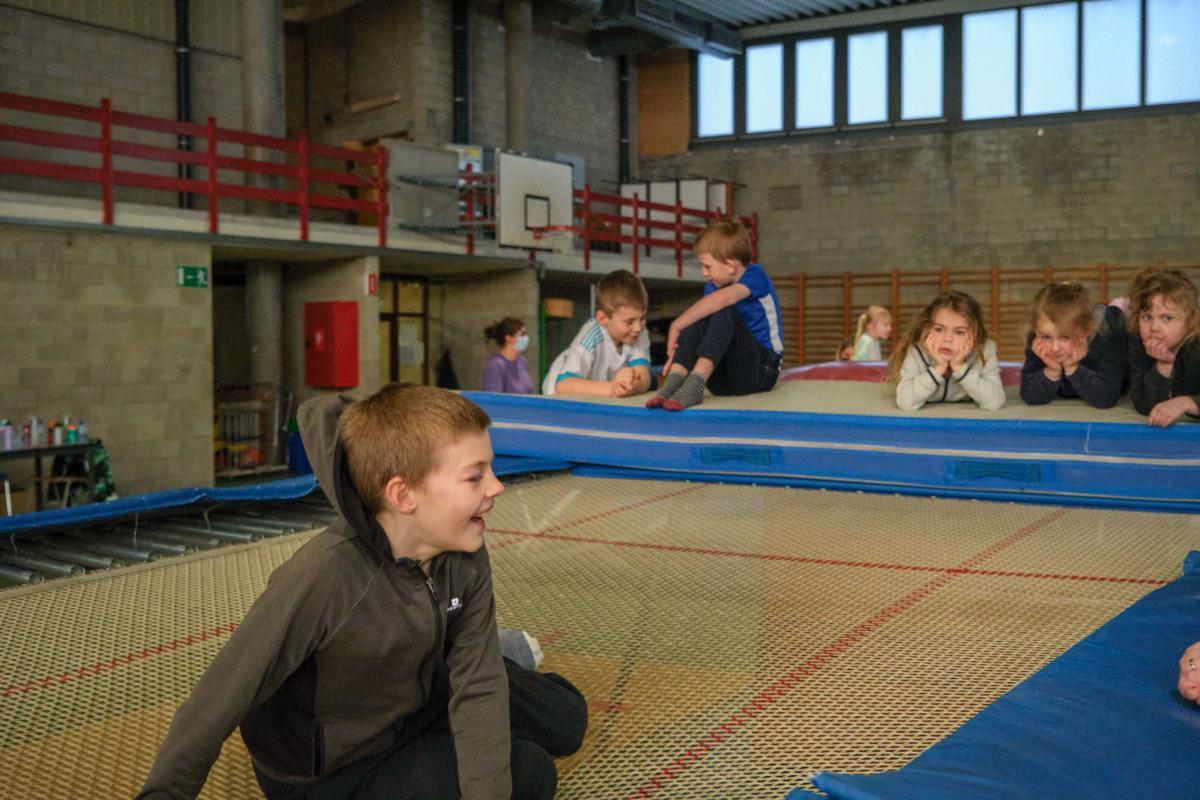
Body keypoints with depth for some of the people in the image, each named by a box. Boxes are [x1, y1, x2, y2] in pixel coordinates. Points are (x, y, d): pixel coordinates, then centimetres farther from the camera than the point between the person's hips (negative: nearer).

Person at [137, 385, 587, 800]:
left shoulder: (465, 558, -20)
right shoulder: (322, 578, -38)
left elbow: (477, 687, -21)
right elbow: (217, 704, -33)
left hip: (419, 696, 6)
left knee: (565, 721, 12)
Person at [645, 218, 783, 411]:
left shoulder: (755, 275, -12)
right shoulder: (712, 287, 9)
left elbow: (722, 299, -31)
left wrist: (676, 326, -29)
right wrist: (677, 354, -19)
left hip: (762, 371, -6)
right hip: (723, 379, 6)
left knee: (725, 312, -27)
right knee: (696, 316, -15)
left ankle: (695, 384, -40)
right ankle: (674, 382, -33)